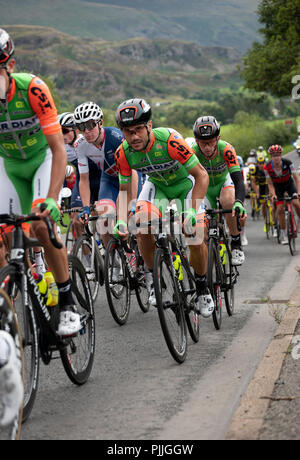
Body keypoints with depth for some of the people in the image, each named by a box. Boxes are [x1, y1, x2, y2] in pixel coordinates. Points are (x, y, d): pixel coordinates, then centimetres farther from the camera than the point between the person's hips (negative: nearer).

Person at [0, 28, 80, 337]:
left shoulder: (33, 89, -30)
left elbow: (59, 149, -30)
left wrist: (51, 199, -41)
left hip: (43, 158, -3)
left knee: (42, 225, -23)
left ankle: (68, 305, -10)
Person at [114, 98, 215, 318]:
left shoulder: (170, 140, -36)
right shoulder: (123, 153, -24)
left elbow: (201, 175, -30)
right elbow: (125, 190, -10)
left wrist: (192, 210, -39)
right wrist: (121, 221, -26)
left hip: (185, 183, -3)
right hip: (157, 186, 3)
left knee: (196, 238, -16)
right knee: (142, 223, -26)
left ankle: (202, 286, 11)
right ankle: (153, 276, -4)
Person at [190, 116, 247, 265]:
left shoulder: (226, 149, -33)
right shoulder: (192, 153, -31)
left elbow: (238, 180, -39)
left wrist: (239, 202, -58)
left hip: (224, 182, -1)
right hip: (204, 187, 1)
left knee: (229, 202, -33)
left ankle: (236, 245, -17)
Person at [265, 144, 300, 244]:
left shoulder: (287, 163, -28)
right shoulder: (268, 167, -24)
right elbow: (270, 184, -17)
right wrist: (273, 195, -33)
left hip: (289, 183, 0)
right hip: (278, 186, 0)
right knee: (280, 209, -11)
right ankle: (283, 235, -2)